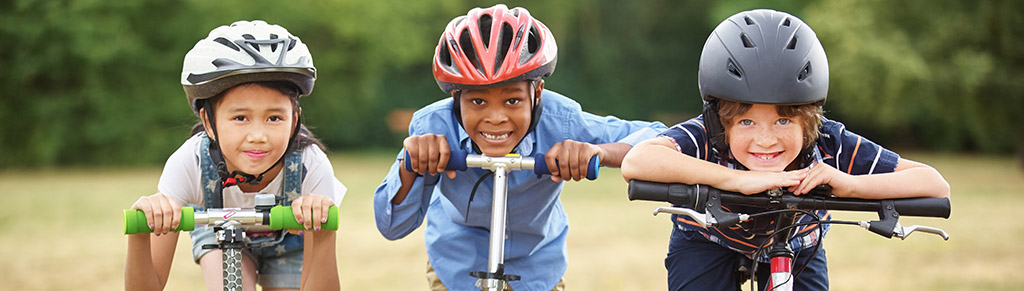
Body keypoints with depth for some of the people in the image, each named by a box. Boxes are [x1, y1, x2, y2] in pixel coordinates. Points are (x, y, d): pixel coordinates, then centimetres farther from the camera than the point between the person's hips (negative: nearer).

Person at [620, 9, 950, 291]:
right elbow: (636, 162, -59)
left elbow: (935, 185, -32)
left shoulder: (829, 145, -31)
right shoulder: (704, 139, -37)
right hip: (708, 247, -2)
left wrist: (850, 184, -48)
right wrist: (739, 180, -63)